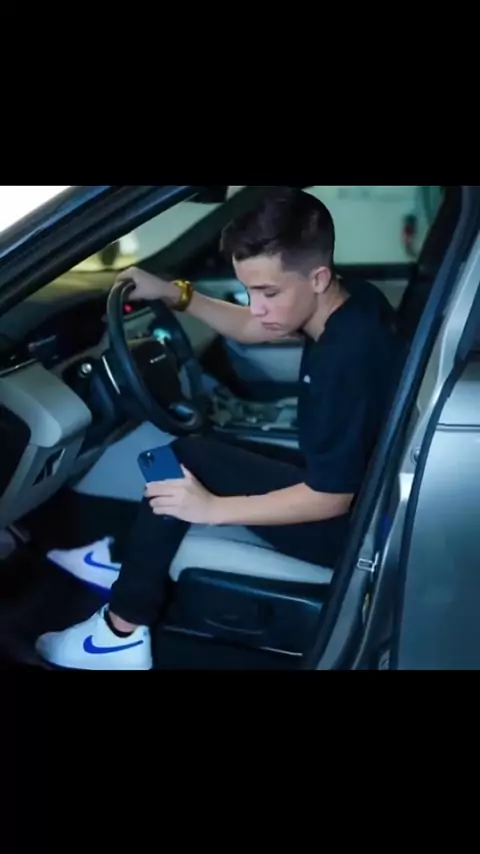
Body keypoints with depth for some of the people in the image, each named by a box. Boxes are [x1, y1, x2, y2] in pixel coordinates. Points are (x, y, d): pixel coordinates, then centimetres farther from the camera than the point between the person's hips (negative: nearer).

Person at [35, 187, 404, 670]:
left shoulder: (349, 358, -32)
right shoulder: (352, 302, -4)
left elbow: (331, 499, -26)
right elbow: (250, 330, 12)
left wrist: (212, 509, -24)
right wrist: (175, 295, 2)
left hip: (349, 525, -9)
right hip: (338, 485, 10)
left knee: (187, 460, -12)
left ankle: (123, 633, 0)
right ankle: (129, 562, 23)